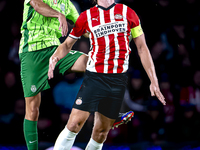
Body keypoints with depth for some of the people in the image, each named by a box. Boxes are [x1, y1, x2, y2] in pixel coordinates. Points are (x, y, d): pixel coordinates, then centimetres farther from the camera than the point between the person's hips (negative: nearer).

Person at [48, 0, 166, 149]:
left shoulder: (128, 13, 6)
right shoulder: (87, 16, 4)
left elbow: (142, 48, 9)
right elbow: (68, 44, 13)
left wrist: (153, 80, 4)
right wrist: (55, 57, -10)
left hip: (118, 81, 2)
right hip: (94, 77, -1)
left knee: (102, 132, 5)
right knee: (74, 125, -14)